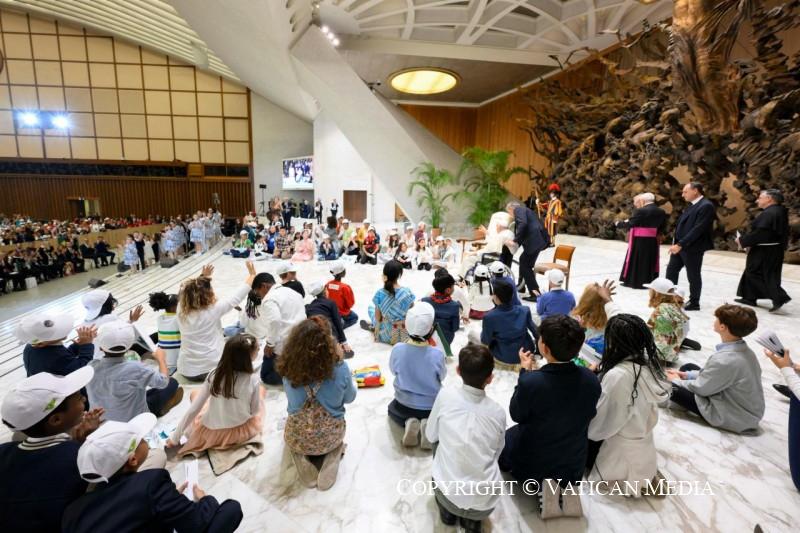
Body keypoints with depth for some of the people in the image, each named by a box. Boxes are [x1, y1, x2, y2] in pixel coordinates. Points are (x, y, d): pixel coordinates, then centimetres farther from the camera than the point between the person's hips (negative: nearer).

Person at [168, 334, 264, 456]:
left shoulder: (214, 375, -18)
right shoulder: (253, 380, -24)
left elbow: (193, 410, -13)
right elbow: (254, 411, -10)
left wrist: (175, 438, 0)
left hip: (211, 434, 1)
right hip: (242, 432, -1)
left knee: (194, 393, 25)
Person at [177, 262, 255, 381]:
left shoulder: (181, 310, -6)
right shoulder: (213, 310, -19)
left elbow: (191, 291, 15)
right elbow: (237, 296, -10)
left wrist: (202, 277, 18)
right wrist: (252, 275, -2)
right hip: (211, 368, -6)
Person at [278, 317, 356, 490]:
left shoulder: (288, 370, -23)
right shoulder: (340, 368, -27)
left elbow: (294, 399, -1)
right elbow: (350, 398, -6)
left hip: (296, 439, 1)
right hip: (331, 437, 0)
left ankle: (302, 460, 9)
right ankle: (333, 455, 7)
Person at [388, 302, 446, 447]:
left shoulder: (397, 349, -23)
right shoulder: (437, 354, -27)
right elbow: (442, 377, -7)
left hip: (404, 404, 1)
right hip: (431, 406, -1)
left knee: (392, 408, 36)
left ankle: (408, 423, 3)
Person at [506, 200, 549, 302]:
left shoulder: (518, 209, 1)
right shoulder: (524, 210, 30)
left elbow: (523, 224, -17)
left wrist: (515, 240, -14)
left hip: (534, 240, -10)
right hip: (535, 239, 10)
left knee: (526, 266, -2)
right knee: (523, 260, 23)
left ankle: (535, 294, 0)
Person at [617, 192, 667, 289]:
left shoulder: (641, 211, -15)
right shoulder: (661, 212, 8)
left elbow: (630, 223, -14)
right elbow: (662, 227, 10)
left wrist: (618, 224, 1)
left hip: (639, 240, -7)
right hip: (653, 241, 7)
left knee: (636, 260, 4)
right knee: (650, 260, 14)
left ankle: (635, 282, 10)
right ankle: (649, 281, 21)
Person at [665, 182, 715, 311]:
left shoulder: (706, 206, -15)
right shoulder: (692, 205, 13)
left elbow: (698, 229, -22)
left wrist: (680, 244, -24)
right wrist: (676, 242, 9)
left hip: (693, 247, -9)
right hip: (680, 246, 9)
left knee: (693, 276, 3)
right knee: (671, 270, 12)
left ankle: (694, 303, 17)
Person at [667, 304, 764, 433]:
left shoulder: (724, 360, -32)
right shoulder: (743, 349, -5)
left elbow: (701, 388, -19)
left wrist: (676, 381, -1)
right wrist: (687, 375, 9)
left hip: (735, 418, -9)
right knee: (687, 367, 12)